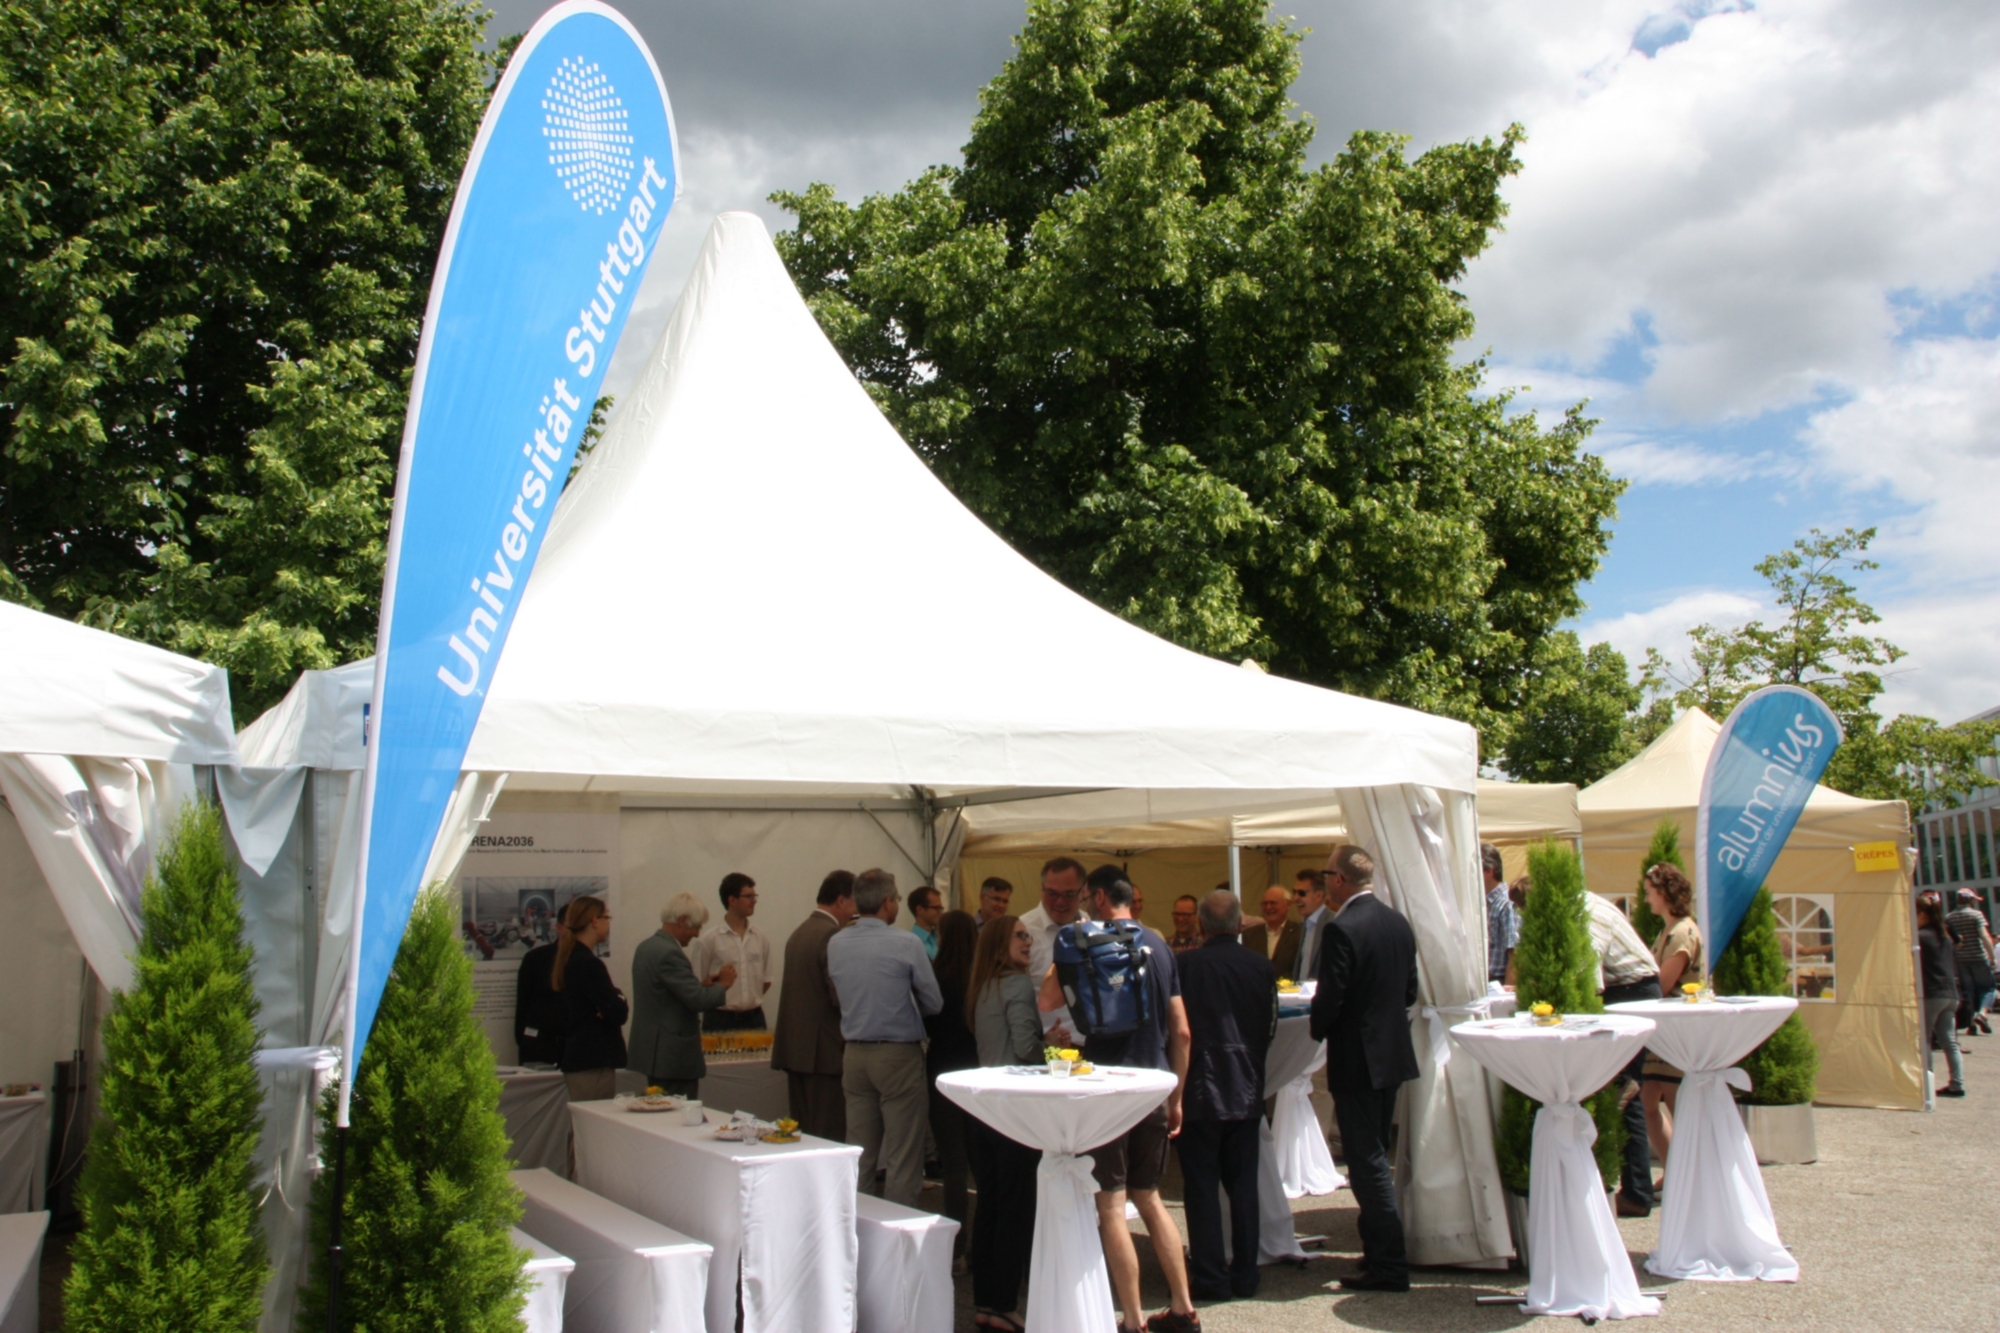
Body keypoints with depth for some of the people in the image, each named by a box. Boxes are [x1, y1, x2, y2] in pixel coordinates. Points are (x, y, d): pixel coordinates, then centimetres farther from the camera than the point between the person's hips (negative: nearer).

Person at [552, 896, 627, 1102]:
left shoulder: (568, 958, 13)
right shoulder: (589, 964, -17)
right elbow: (618, 1013, -19)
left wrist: (614, 999, -1)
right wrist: (619, 998, 1)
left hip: (576, 1056, 10)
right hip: (593, 1061, -10)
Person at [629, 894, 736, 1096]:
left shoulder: (646, 946, 11)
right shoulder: (669, 953, -20)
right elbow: (698, 1000, -22)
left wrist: (702, 984, 11)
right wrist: (723, 985, -5)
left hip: (651, 1048, 10)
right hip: (673, 1055, -10)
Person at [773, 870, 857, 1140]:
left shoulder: (799, 932, 14)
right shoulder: (831, 936, -14)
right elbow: (841, 997, -19)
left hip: (794, 1047, 9)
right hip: (824, 1050, -9)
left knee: (803, 1133, 13)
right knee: (829, 1137, -4)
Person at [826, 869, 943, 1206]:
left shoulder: (835, 944, 0)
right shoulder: (906, 944, -13)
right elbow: (934, 1003, -6)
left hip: (854, 1054, 5)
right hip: (898, 1054, -5)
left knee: (860, 1153, 14)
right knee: (903, 1156, 2)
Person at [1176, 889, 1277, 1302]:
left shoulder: (1185, 965, -12)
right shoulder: (1262, 967, -2)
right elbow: (1271, 1027, 7)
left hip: (1199, 1089, -3)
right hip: (1247, 1090, 3)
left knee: (1202, 1184, 4)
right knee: (1243, 1183, 12)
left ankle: (1210, 1277, 7)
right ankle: (1245, 1274, 17)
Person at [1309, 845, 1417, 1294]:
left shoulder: (1341, 930, -20)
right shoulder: (1399, 923, 6)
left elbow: (1329, 999, -20)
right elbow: (1410, 990, 12)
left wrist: (1318, 1032, -1)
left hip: (1357, 1059, -9)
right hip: (1393, 1054, 9)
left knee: (1368, 1163, -1)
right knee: (1374, 1158, 18)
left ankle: (1389, 1266, 3)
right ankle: (1379, 1251, 27)